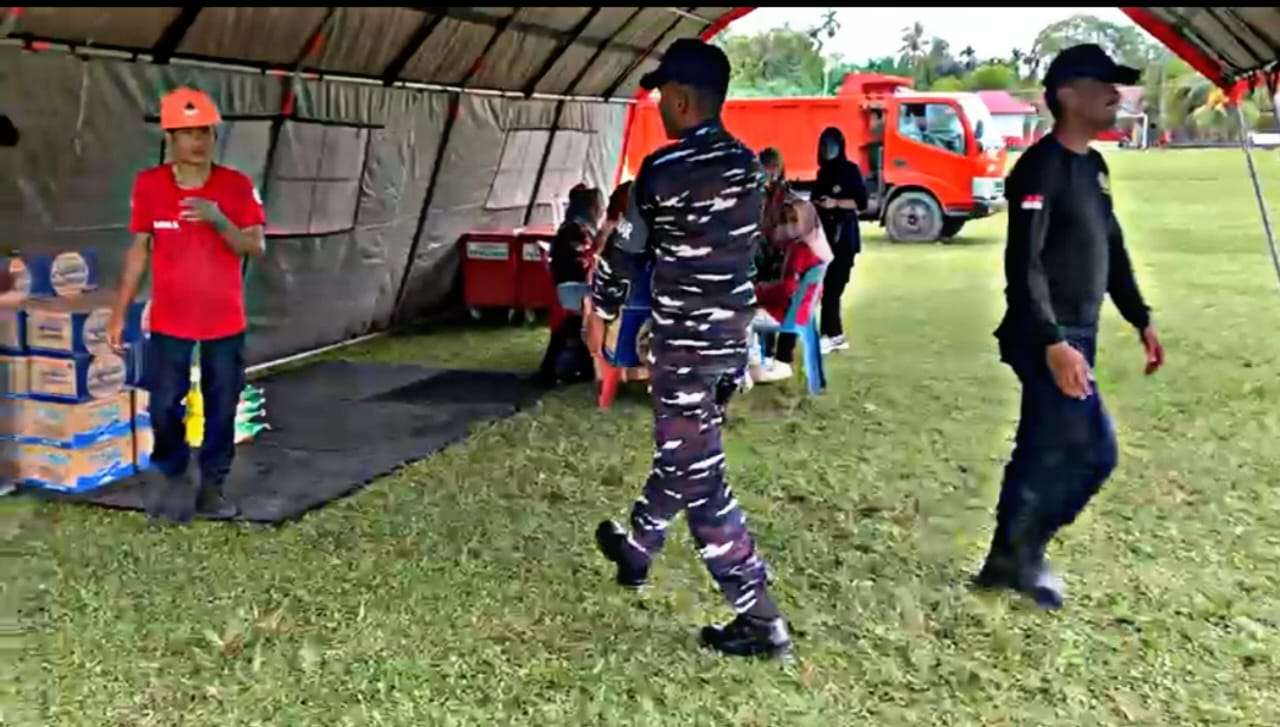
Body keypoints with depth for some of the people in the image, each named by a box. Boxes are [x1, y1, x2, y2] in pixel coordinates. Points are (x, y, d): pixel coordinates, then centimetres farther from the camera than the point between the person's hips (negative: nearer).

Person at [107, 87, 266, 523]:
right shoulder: (148, 185, -5)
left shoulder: (237, 186, -8)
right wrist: (119, 313, 3)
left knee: (222, 409, 7)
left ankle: (212, 487, 23)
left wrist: (219, 220, -30)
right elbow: (139, 249, 3)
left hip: (225, 321, 0)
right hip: (169, 321, 0)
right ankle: (171, 475, 30)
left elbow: (256, 248, -12)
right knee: (164, 407, 4)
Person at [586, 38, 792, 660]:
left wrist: (599, 313, 13)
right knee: (682, 455, 23)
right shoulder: (747, 165, 6)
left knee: (698, 480, -1)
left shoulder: (663, 172, -16)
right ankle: (636, 547, 46)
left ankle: (762, 623, 2)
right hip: (732, 335, 8)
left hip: (687, 345, -8)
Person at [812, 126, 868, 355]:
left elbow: (861, 203, -8)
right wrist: (815, 204, 1)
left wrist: (836, 203, -18)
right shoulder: (823, 173, 17)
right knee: (827, 287, 3)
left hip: (844, 237, -6)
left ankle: (830, 336, -10)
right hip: (825, 235, 6)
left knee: (832, 287, -12)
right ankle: (837, 335, 9)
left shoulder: (851, 170, -3)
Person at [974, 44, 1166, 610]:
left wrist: (1140, 320, 17)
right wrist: (1053, 342, -27)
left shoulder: (1093, 165, 14)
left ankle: (1007, 561, 21)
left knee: (1041, 454, 12)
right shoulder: (1041, 167, -15)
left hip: (1076, 334, 9)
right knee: (1093, 450, -7)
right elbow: (1023, 265, -22)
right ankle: (1023, 554, 10)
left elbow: (1111, 251, 21)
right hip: (1047, 340, -9)